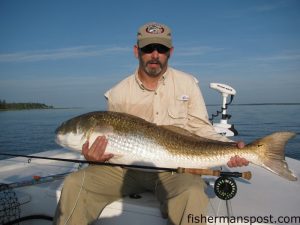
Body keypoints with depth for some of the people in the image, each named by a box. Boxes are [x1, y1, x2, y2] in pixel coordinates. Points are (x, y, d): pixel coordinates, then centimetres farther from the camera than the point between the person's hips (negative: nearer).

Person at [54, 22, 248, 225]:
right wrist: (95, 154, -16)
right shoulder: (119, 93, 2)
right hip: (127, 167, 2)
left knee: (192, 196, -34)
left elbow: (202, 130, 2)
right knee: (74, 184, -17)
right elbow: (110, 140, 6)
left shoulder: (187, 84, 2)